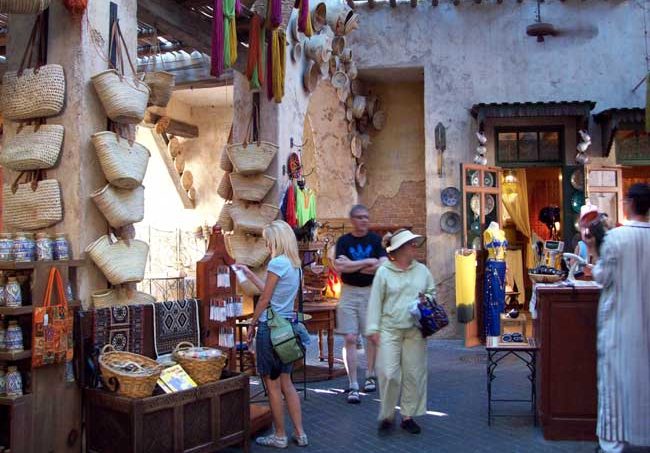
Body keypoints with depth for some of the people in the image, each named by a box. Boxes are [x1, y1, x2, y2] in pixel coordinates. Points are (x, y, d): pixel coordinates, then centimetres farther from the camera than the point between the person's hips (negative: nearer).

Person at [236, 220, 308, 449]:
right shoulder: (295, 264, 10)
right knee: (286, 382, 15)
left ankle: (280, 436, 14)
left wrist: (252, 325, -1)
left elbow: (265, 299, -12)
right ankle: (300, 434, 19)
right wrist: (250, 275, 26)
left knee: (272, 384, 4)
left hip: (270, 326, -8)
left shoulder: (277, 263, -15)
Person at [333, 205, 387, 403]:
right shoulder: (344, 241, 3)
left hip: (371, 292, 1)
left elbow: (383, 266, -9)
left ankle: (370, 376, 29)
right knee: (350, 339, -4)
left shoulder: (375, 239, 5)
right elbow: (339, 267, -12)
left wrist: (351, 265, -14)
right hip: (349, 292, -1)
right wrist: (367, 262, -14)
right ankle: (353, 386, -2)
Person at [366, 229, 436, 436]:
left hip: (415, 331, 4)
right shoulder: (384, 272, -1)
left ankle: (408, 416, 19)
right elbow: (375, 301, -2)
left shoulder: (422, 270, 9)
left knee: (414, 373, 6)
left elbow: (432, 292, 21)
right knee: (389, 374, -6)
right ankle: (386, 417, 10)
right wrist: (373, 329, -6)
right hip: (389, 330, -3)